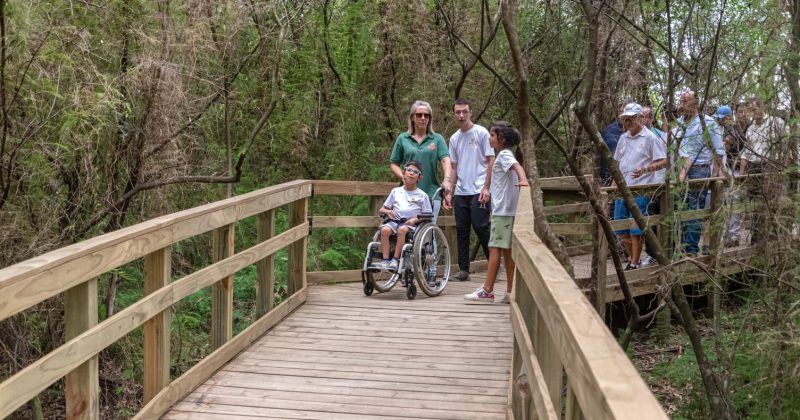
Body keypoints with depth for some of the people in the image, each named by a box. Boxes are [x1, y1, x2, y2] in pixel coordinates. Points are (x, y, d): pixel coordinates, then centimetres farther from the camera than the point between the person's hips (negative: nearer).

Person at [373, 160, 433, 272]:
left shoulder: (422, 195, 12)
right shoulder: (396, 191, 20)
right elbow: (381, 209, 21)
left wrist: (415, 220, -10)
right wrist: (388, 211, -2)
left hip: (411, 223, -3)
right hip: (394, 220, 3)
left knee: (402, 229, -36)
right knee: (385, 229, -30)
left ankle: (395, 260, -31)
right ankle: (385, 260, -31)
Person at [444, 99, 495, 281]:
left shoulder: (481, 133, -3)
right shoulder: (454, 138, 14)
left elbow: (491, 161, -6)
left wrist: (486, 188, -14)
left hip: (478, 191, -6)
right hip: (460, 192, 6)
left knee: (480, 227, -9)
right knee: (461, 230, 6)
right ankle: (463, 270, 12)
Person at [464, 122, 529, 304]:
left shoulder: (504, 155, -11)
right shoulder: (504, 155, 19)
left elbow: (517, 165, -30)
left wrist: (523, 180, -48)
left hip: (503, 210, -10)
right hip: (506, 210, 10)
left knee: (494, 248, -8)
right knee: (507, 250, 9)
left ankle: (487, 291, -6)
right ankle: (510, 292, 10)